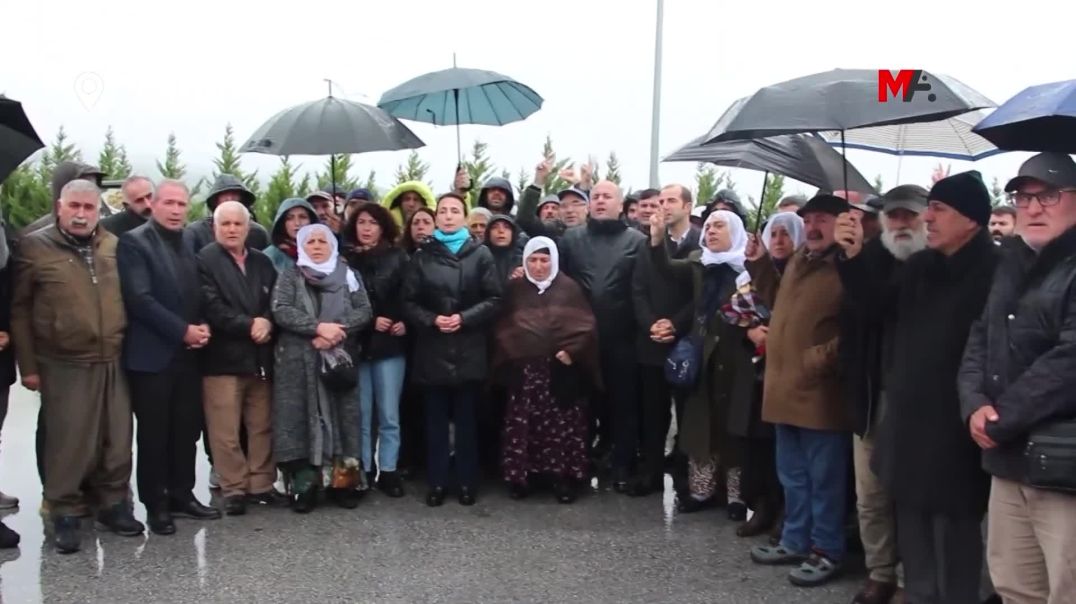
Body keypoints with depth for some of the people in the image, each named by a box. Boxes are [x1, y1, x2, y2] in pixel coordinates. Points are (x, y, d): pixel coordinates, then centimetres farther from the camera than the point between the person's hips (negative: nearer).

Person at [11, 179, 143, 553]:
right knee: (68, 443, 2)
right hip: (64, 366, -3)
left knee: (117, 440, 9)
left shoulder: (114, 246, 8)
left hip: (114, 362, 3)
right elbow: (19, 310, 0)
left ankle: (112, 504, 25)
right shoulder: (35, 247, -1)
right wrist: (28, 365, -2)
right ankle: (65, 513, 16)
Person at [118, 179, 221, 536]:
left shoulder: (189, 245, 14)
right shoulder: (134, 243, -7)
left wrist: (203, 327, -5)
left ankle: (182, 495, 23)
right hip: (152, 355, -6)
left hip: (188, 354, 6)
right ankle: (155, 505, 13)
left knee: (187, 430, 11)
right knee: (153, 434, 3)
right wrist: (183, 330, -17)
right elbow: (140, 298, -16)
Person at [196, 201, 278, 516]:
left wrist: (267, 323, -9)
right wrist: (249, 325, -14)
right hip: (223, 357, -5)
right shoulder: (204, 260, -3)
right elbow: (211, 308, -13)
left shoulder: (263, 262, 15)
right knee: (226, 431, -1)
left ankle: (262, 484, 19)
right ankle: (234, 488, 9)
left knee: (262, 427, 9)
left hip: (260, 357, 5)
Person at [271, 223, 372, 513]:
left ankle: (343, 482, 7)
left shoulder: (349, 275, 13)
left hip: (340, 360, 1)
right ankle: (303, 486, -1)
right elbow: (280, 311, -6)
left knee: (342, 417, 0)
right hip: (299, 363, -1)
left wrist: (338, 330, -15)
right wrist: (317, 327, -18)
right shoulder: (289, 277, 10)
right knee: (301, 419, -4)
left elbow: (365, 311, 2)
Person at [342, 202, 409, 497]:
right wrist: (370, 321, -11)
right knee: (361, 413, 4)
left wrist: (404, 322, -11)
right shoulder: (344, 259, 3)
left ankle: (388, 471, 13)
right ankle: (362, 471, 14)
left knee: (389, 414, 4)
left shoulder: (398, 257, 6)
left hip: (390, 345, 0)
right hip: (357, 344, 0)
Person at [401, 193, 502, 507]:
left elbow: (494, 299, -1)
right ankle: (436, 483, 14)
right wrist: (432, 320, -12)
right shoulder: (422, 255, 7)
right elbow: (409, 302, 4)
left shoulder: (480, 253, 3)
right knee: (436, 419, 6)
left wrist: (464, 318, -13)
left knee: (466, 418, 4)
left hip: (469, 349, -1)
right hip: (432, 349, 1)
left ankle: (467, 482, 14)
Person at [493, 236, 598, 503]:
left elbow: (584, 325, 1)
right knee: (522, 425, 1)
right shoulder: (515, 289, 11)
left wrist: (572, 351, -12)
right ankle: (519, 476, 11)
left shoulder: (569, 288, 5)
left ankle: (564, 477, 7)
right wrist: (509, 353, -4)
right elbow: (502, 326, 11)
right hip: (523, 371, 1)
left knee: (562, 426, -2)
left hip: (561, 370, -1)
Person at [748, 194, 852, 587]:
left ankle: (827, 551, 15)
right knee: (792, 475, 18)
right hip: (785, 387, 9)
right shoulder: (797, 262, 15)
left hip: (819, 392, -8)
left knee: (823, 478, 3)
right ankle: (796, 541, 31)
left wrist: (818, 360, -21)